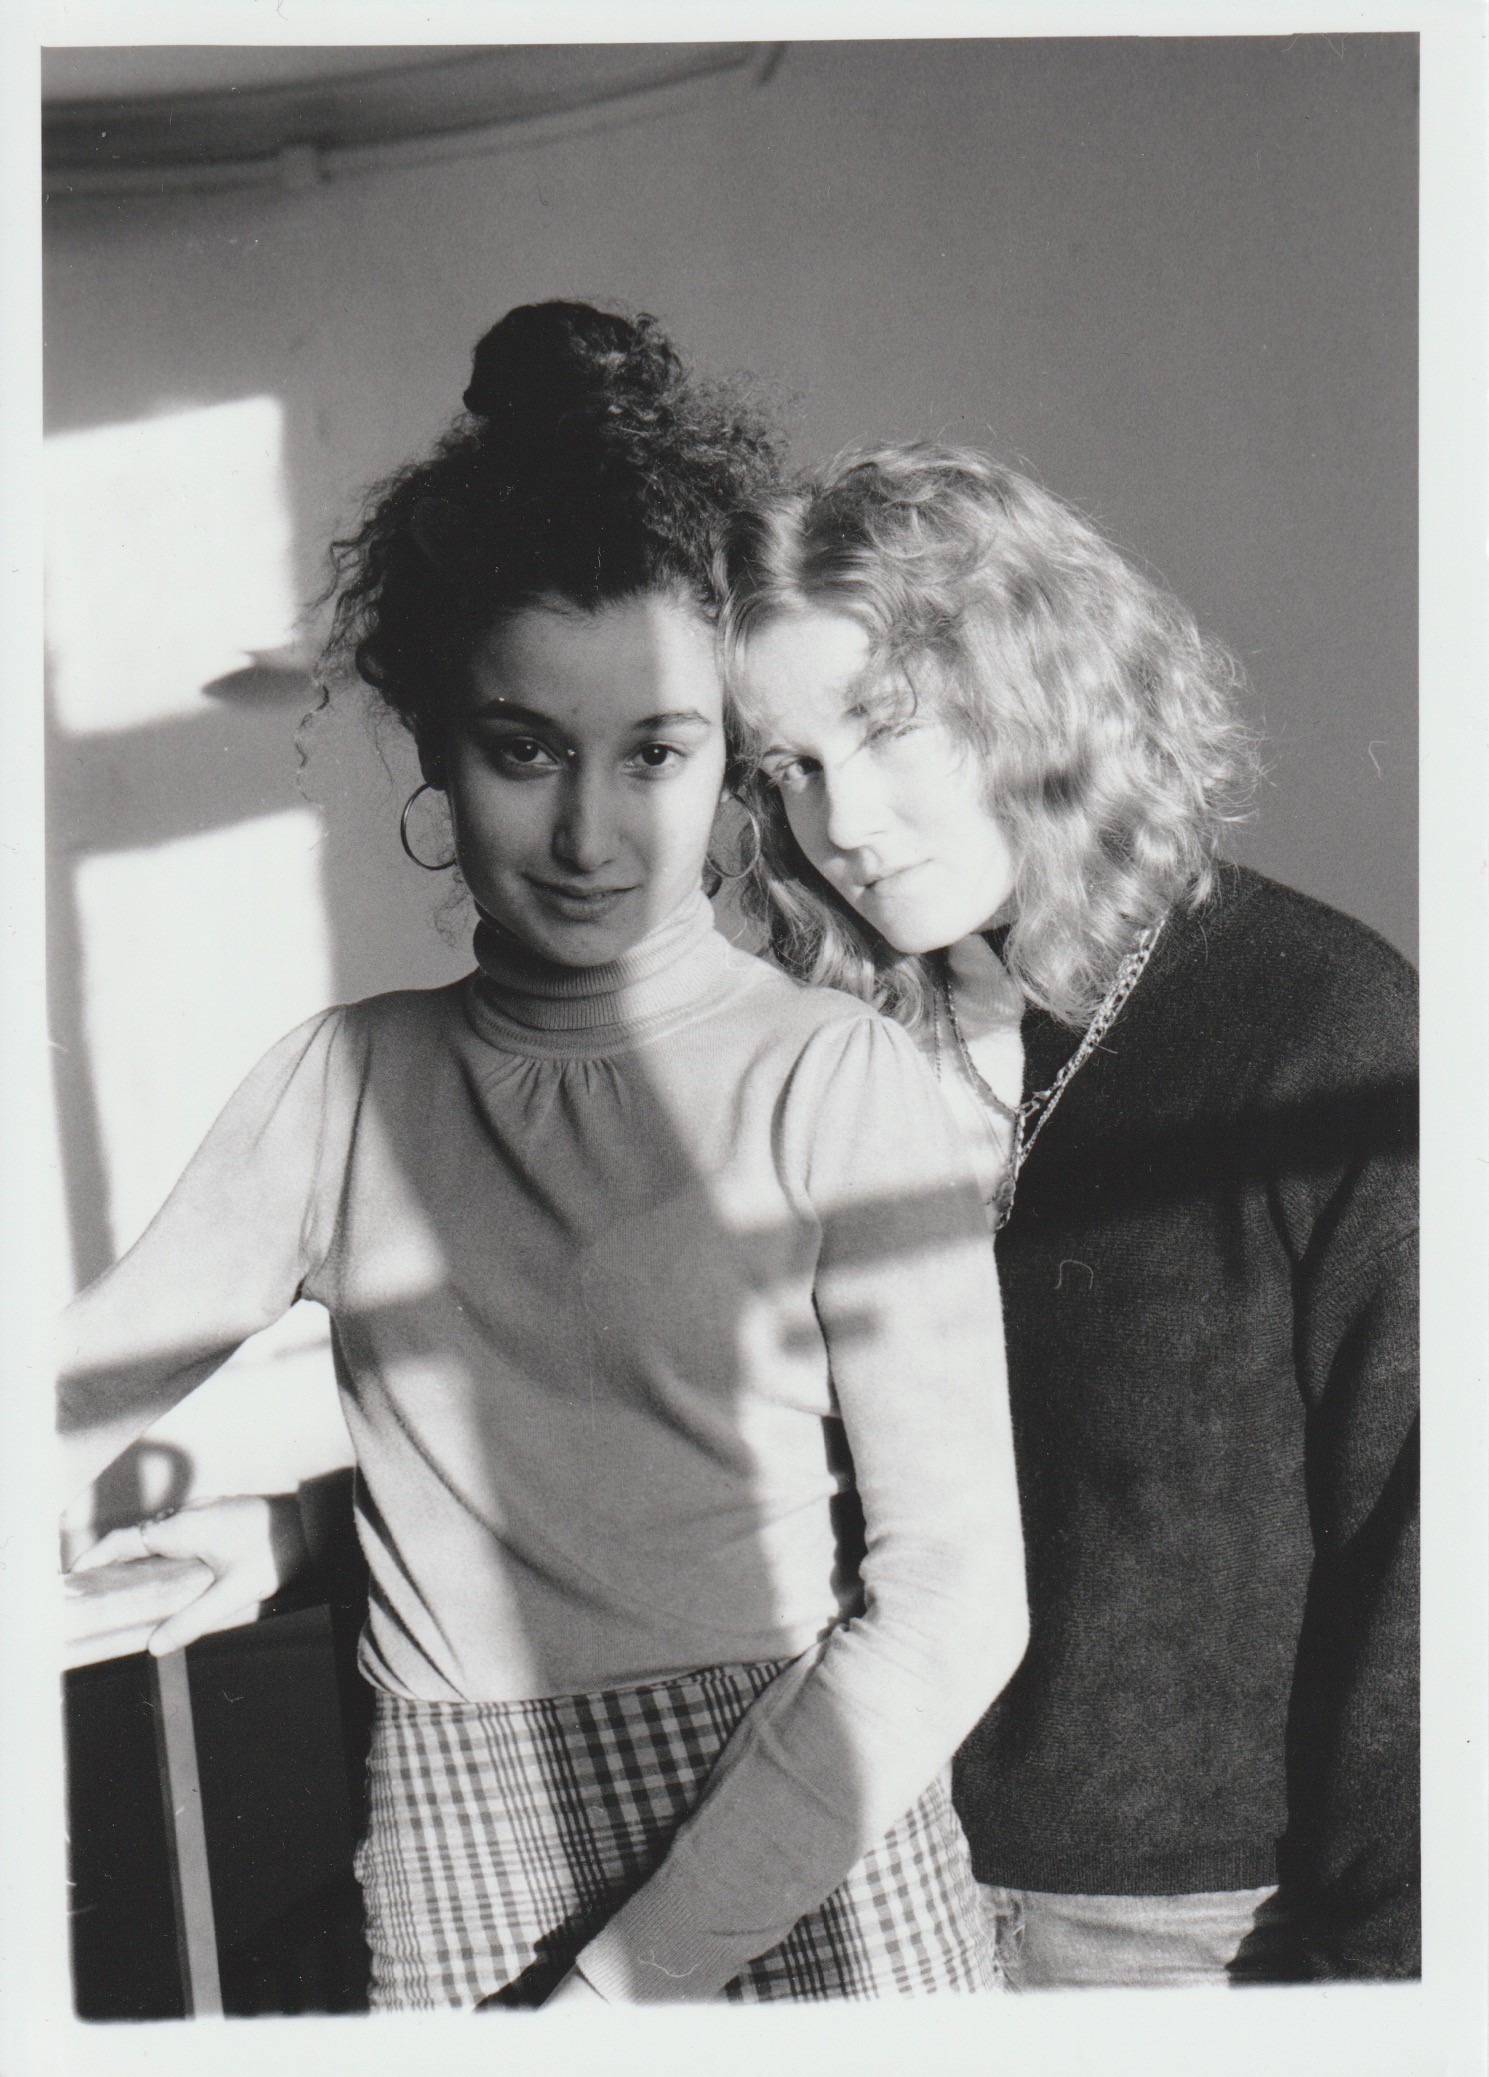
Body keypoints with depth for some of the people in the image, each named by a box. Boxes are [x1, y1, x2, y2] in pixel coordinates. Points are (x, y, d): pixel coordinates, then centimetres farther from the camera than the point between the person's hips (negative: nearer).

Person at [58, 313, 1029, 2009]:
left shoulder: (833, 1079, -8)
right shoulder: (344, 1084, 3)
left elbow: (954, 1605, -11)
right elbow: (78, 1390, 4)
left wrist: (643, 1967, -13)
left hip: (817, 1873, -2)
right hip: (459, 1909, 3)